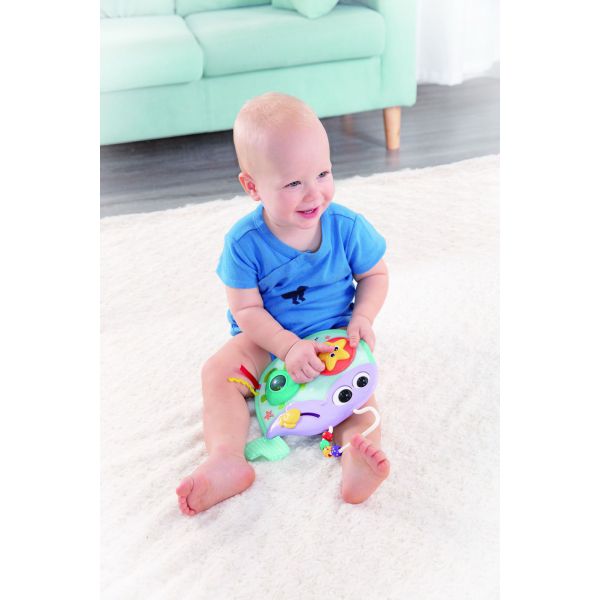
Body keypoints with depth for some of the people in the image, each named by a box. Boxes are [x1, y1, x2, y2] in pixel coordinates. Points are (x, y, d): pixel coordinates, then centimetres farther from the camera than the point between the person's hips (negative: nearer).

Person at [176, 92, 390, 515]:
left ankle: (358, 452, -46)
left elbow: (375, 275, 2)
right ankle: (226, 460, -36)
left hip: (335, 335, 1)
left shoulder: (347, 226, -14)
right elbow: (246, 309, -15)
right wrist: (289, 347, -31)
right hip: (266, 338, 0)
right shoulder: (245, 243, -18)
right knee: (218, 372, -23)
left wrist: (363, 318, -18)